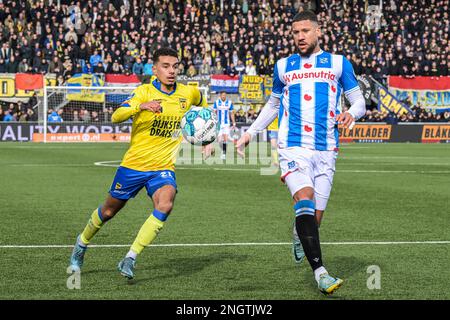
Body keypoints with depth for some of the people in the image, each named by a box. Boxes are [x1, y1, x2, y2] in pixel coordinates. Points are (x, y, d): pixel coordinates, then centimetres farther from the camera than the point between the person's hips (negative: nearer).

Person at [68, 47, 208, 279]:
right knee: (108, 211, 14)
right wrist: (141, 106, -44)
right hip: (134, 164, -2)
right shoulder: (145, 91, -13)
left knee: (165, 204, -28)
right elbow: (116, 117, -28)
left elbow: (203, 104, 26)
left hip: (163, 167, 2)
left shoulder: (189, 93, 0)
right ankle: (82, 244, 45)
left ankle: (129, 260, -24)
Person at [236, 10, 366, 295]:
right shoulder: (283, 66, 15)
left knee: (315, 217, 1)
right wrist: (250, 133, 23)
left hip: (326, 151, 1)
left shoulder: (338, 63, 10)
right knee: (305, 200, -25)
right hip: (293, 147, 0)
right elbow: (273, 104, 29)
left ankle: (300, 236, 41)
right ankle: (320, 272, -31)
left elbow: (359, 101, 11)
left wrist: (351, 113, -12)